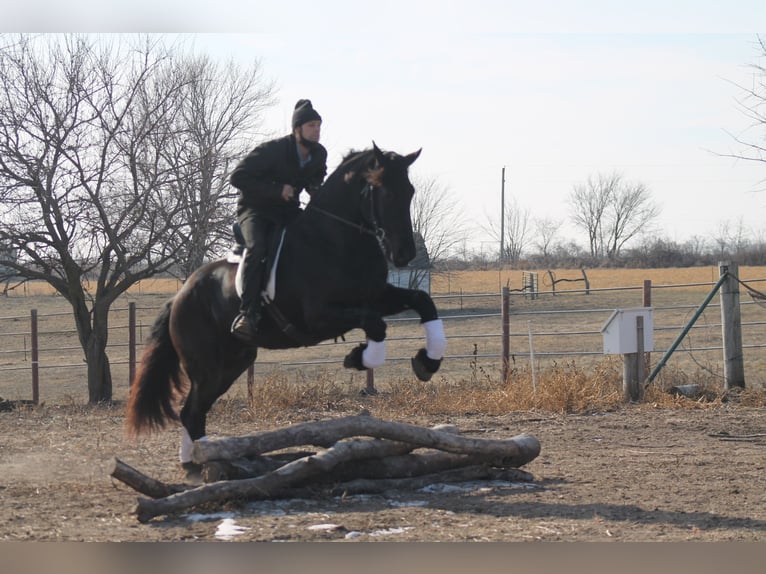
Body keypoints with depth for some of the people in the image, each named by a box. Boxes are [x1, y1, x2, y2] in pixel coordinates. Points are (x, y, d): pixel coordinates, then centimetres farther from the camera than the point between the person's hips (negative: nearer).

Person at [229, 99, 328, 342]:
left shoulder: (319, 154, 0)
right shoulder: (272, 150, -19)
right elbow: (238, 176, -21)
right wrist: (276, 190, -26)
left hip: (287, 211, 7)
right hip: (254, 209, -6)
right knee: (257, 247, -34)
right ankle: (247, 313, -39)